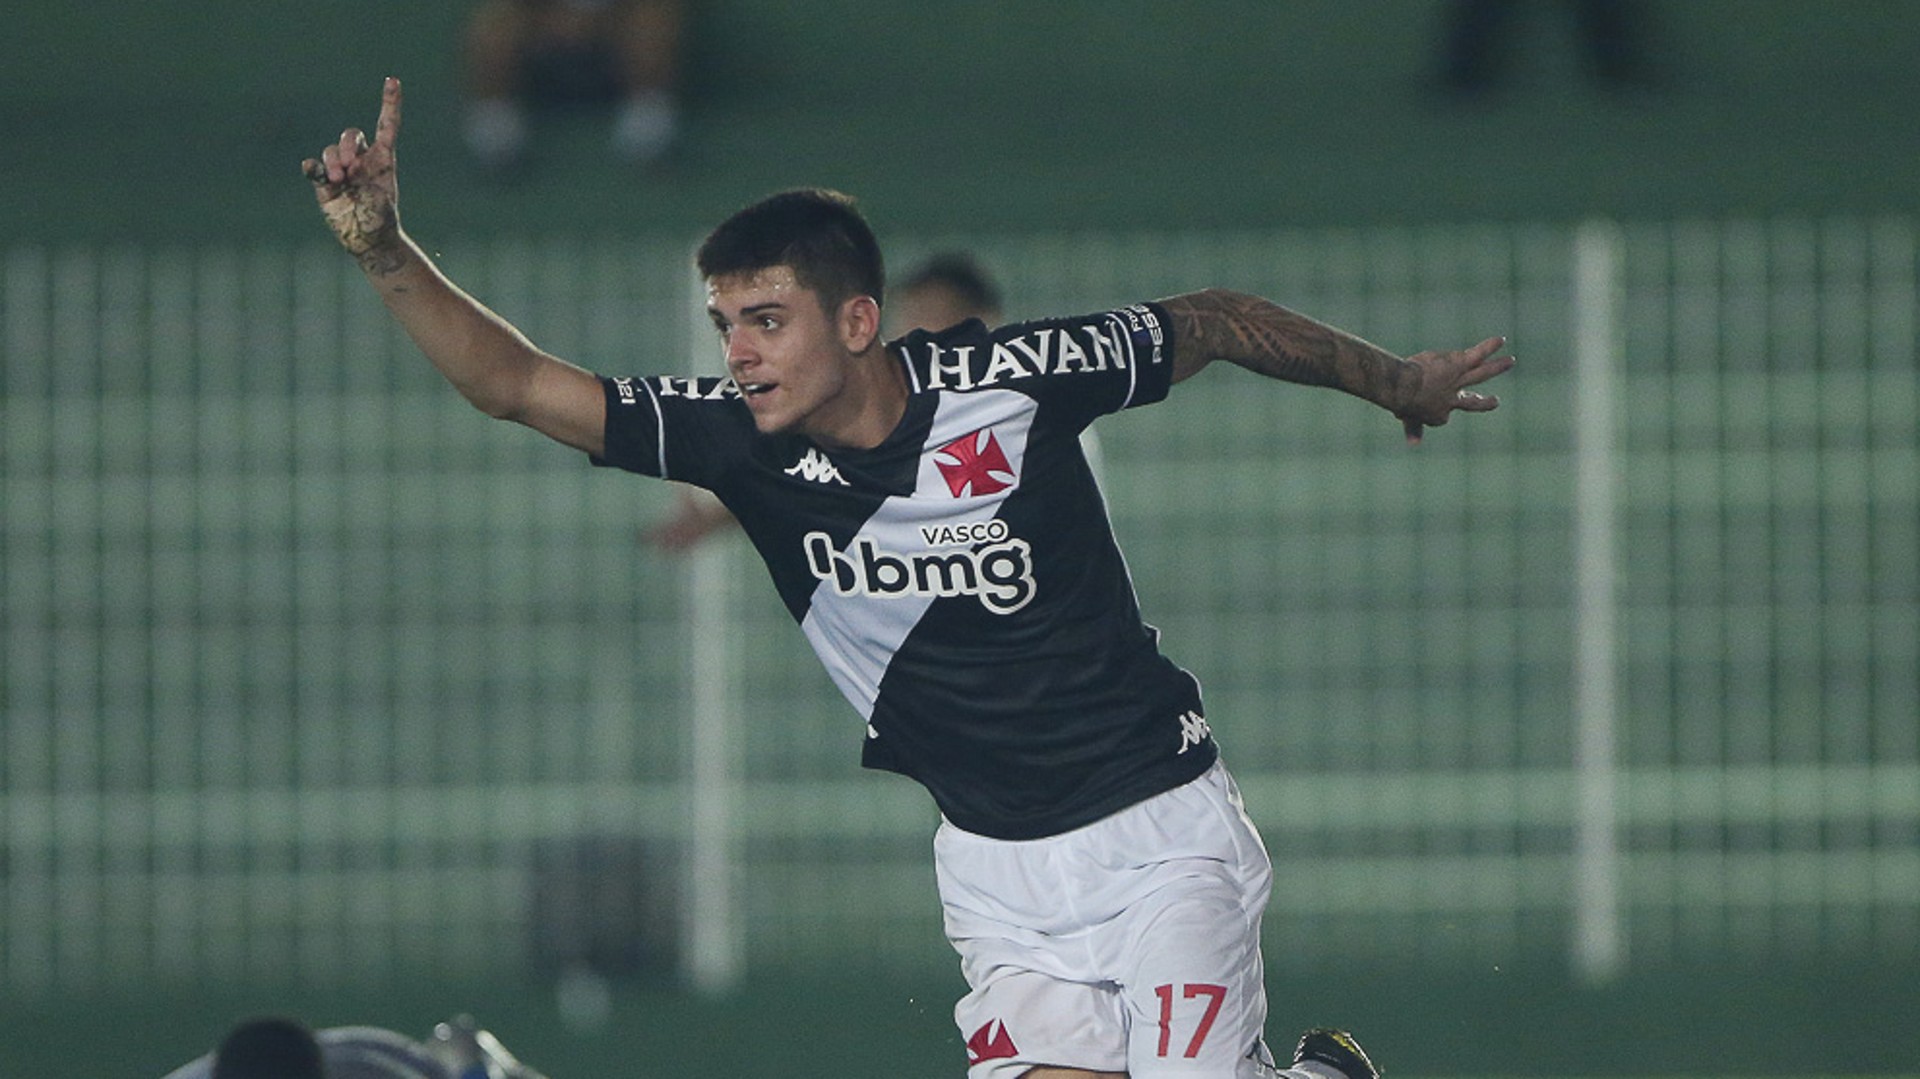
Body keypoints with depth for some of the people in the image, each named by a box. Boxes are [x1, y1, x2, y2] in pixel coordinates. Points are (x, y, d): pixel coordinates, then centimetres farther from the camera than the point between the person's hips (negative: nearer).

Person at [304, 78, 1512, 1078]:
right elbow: (518, 382, -12)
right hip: (1000, 864, 3)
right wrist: (385, 250, -27)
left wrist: (1397, 381, 14)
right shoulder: (744, 442, -9)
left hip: (1161, 828, -3)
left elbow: (1212, 323, 0)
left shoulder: (1005, 379, -16)